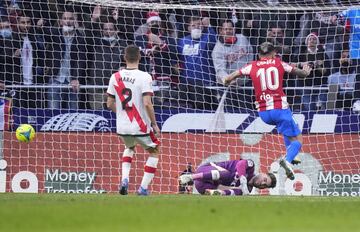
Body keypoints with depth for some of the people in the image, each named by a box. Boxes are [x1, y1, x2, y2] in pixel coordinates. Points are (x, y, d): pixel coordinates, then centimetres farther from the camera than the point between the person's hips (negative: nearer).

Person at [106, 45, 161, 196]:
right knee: (154, 151, 20)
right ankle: (143, 188, 12)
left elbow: (110, 104, 5)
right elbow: (147, 103, -21)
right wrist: (154, 124, -9)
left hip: (122, 127, 5)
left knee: (129, 147, 34)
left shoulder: (115, 77, 0)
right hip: (141, 127, -4)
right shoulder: (144, 77, -14)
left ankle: (124, 179, 12)